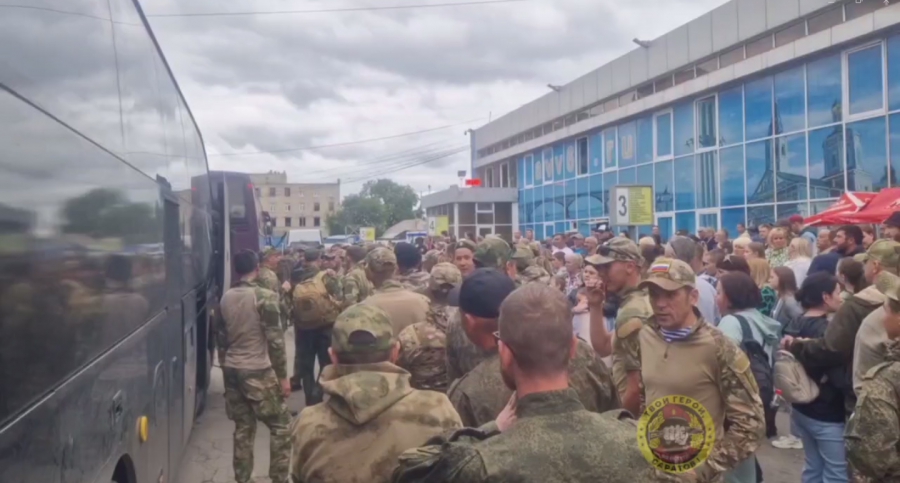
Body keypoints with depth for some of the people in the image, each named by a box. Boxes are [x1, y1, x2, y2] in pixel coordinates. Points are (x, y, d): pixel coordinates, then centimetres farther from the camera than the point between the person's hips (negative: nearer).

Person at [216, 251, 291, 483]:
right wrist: (283, 376, -7)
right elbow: (275, 340, -13)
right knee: (281, 425, 6)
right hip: (258, 371, -6)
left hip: (232, 370, 6)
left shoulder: (226, 298, 6)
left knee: (243, 427, 14)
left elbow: (220, 337, 13)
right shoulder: (266, 297, -12)